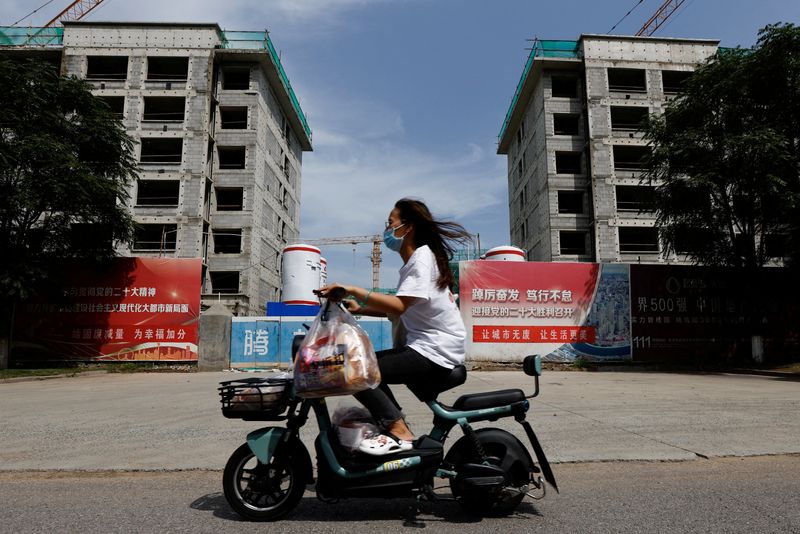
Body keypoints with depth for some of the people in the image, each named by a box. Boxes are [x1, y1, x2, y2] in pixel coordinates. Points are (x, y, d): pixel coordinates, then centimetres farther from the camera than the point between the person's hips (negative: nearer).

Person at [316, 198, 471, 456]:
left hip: (435, 352, -11)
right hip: (425, 346, 11)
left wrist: (353, 290, -30)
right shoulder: (415, 259, 19)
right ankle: (395, 425, 17)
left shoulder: (422, 257, -14)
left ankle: (398, 433, -11)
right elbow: (399, 309, 17)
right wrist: (360, 309, 7)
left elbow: (399, 306, -28)